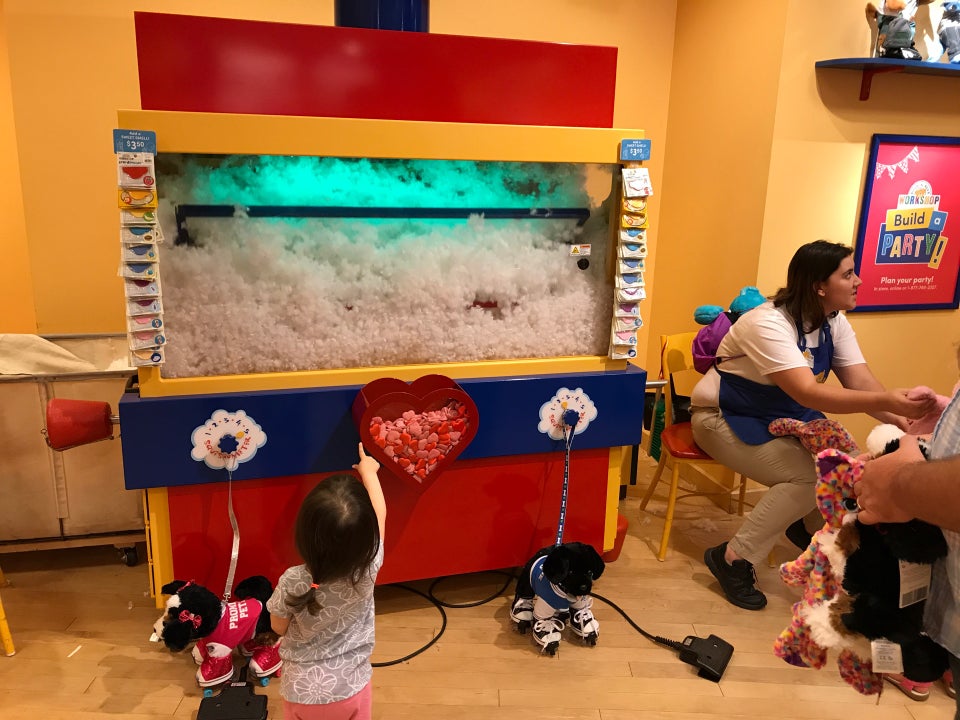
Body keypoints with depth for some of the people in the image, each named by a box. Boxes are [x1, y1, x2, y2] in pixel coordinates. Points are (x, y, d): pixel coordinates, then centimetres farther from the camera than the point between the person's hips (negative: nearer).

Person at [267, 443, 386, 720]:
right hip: (351, 689, 1)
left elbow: (279, 627, -5)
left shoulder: (292, 582, -27)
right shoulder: (367, 568, -24)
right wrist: (368, 471, 11)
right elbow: (379, 514, -4)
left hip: (302, 692, 0)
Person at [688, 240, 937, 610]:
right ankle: (733, 558, -12)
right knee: (809, 478, -23)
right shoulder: (768, 324, -29)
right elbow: (808, 393, -39)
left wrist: (905, 422, -28)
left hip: (782, 419, 8)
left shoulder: (835, 323, -2)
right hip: (725, 419, -8)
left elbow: (862, 383, -11)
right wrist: (887, 401, -47)